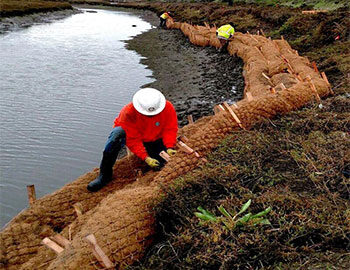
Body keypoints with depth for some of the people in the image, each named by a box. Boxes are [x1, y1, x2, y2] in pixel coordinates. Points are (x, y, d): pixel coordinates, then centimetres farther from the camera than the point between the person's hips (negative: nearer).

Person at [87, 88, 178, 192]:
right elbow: (133, 140, -27)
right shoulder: (128, 112, -29)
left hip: (154, 140, 2)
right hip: (132, 136, -2)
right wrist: (145, 158, -36)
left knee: (161, 164, -25)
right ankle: (105, 175, -28)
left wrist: (169, 147, -30)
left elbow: (170, 130, -13)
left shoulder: (168, 108, -22)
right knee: (117, 133, -37)